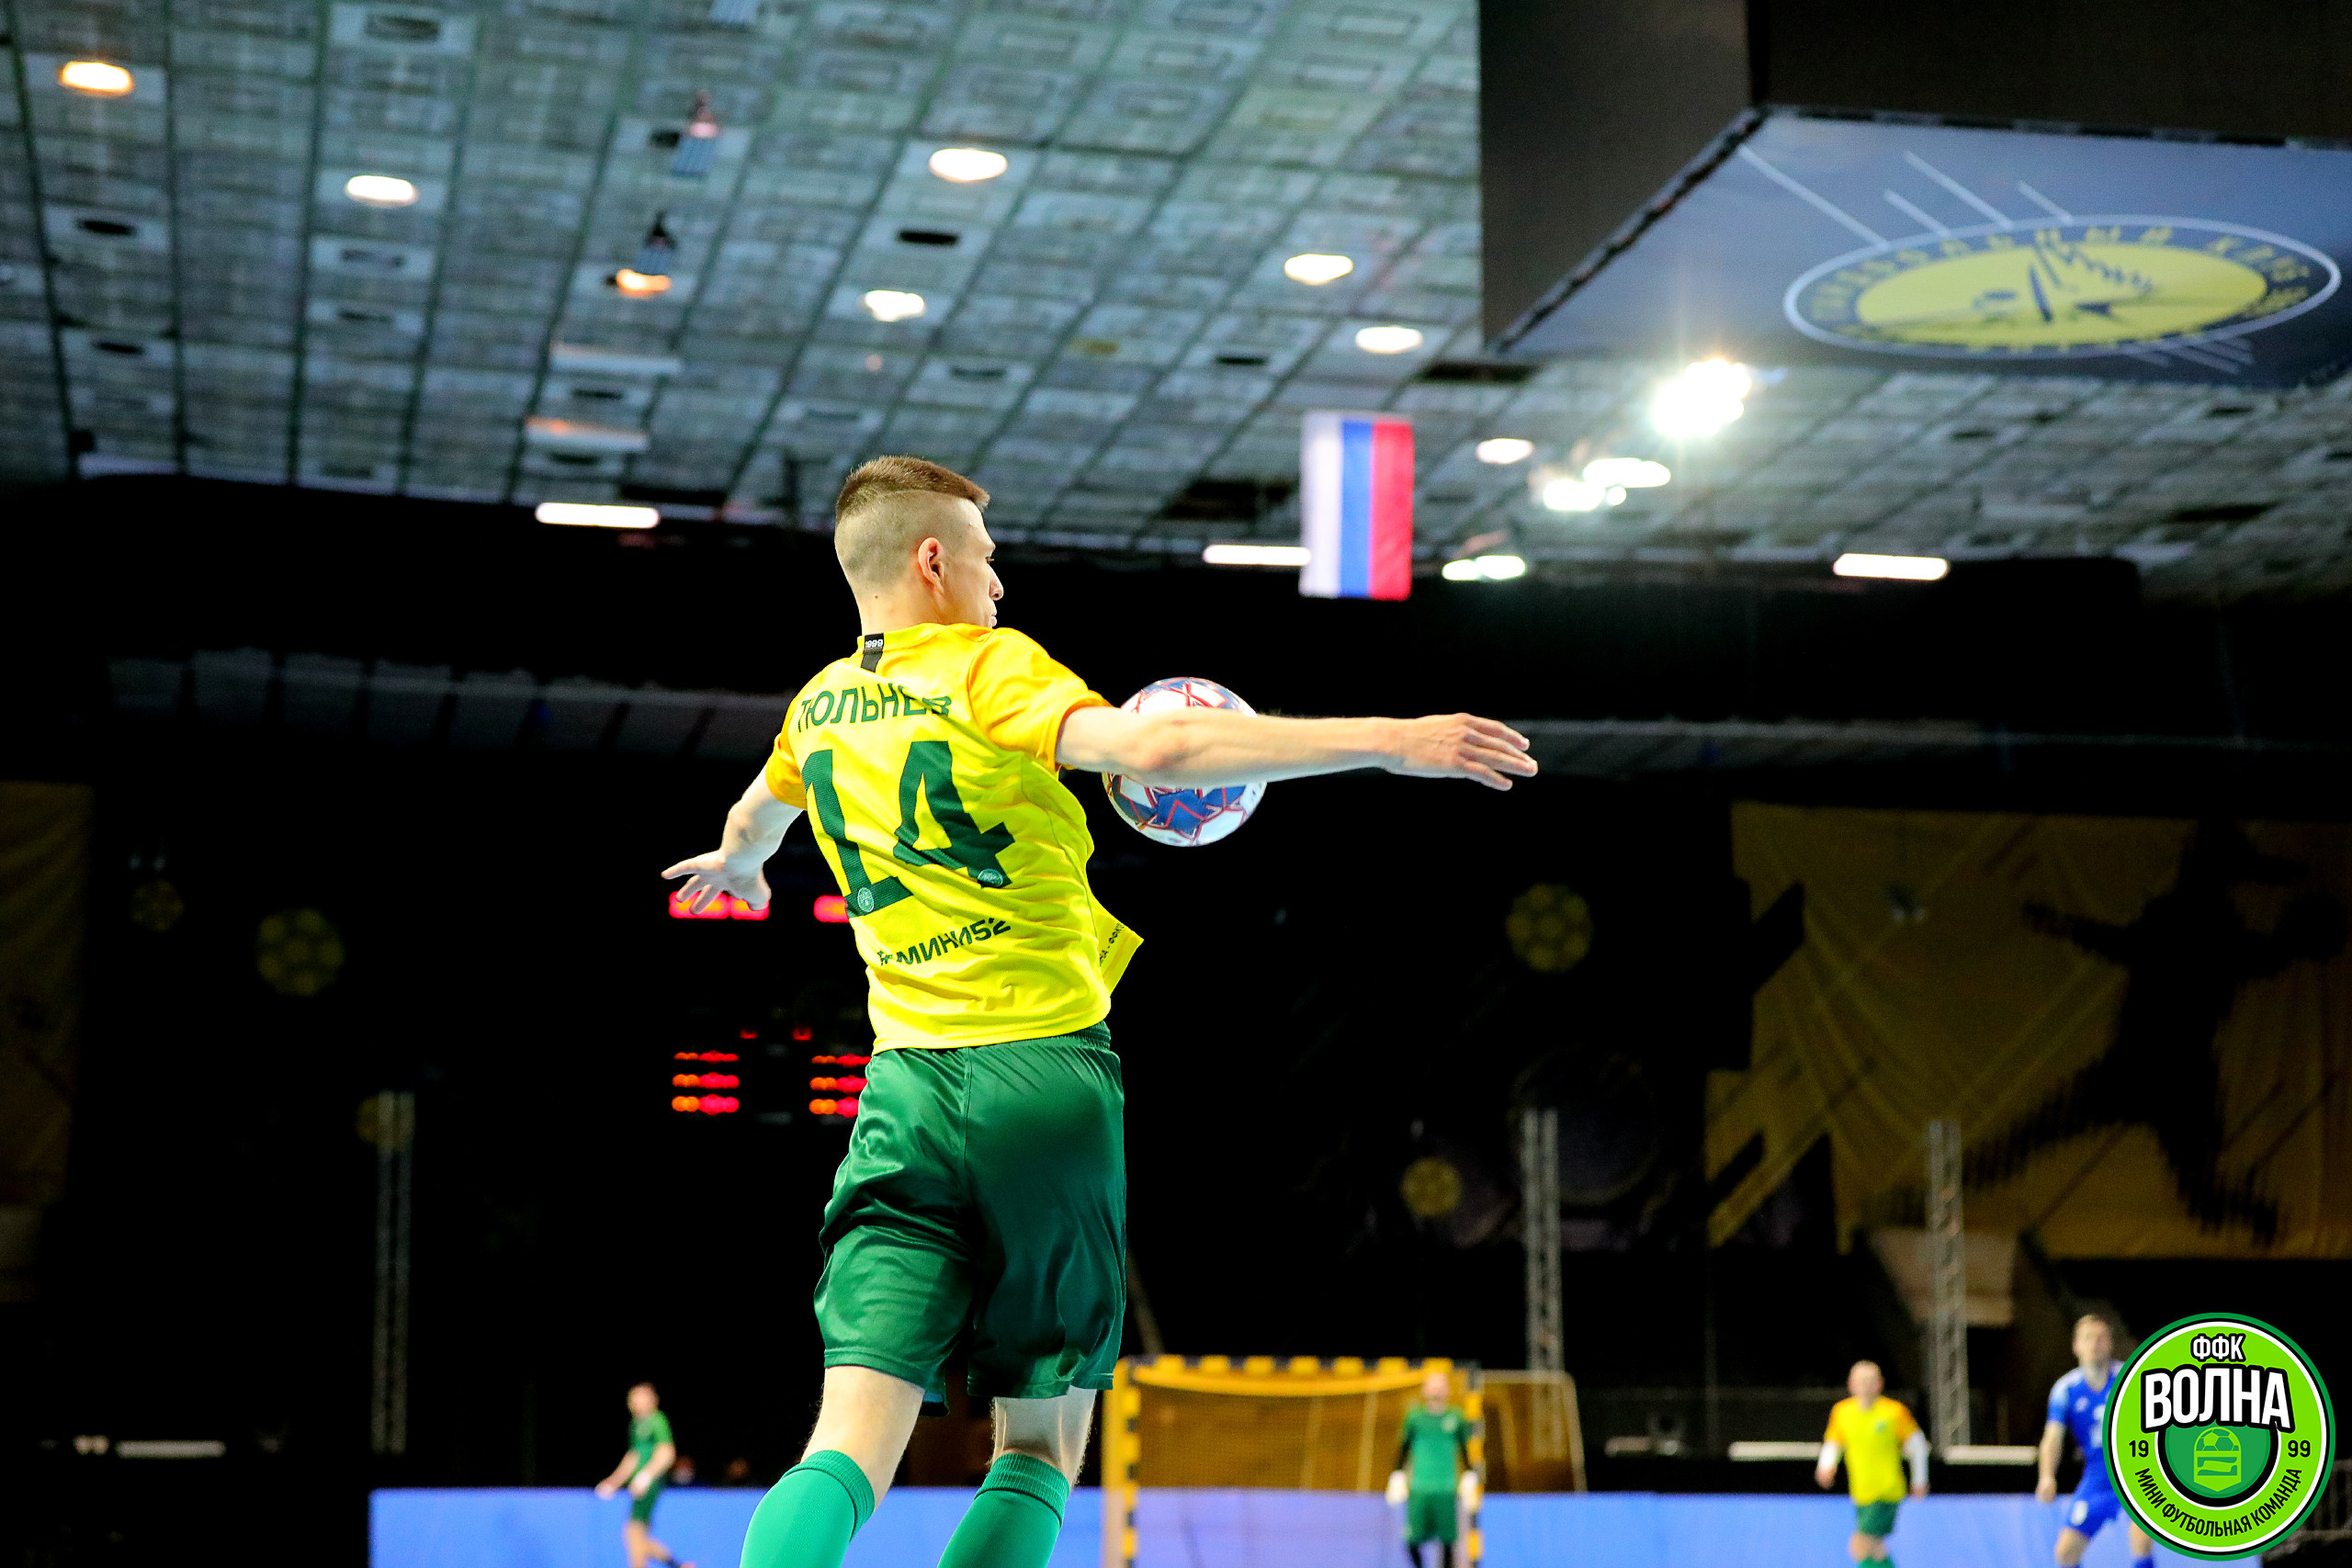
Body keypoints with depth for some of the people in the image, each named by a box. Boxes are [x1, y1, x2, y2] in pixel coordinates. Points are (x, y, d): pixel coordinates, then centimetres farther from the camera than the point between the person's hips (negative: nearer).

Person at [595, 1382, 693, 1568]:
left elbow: (667, 1452, -16)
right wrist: (613, 1482, 26)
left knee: (634, 1531, -16)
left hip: (652, 1484, -9)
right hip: (639, 1486, 9)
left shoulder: (657, 1421, -5)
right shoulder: (636, 1424, 21)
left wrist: (646, 1475, -24)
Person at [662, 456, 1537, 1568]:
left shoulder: (819, 705, 15)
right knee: (1040, 1447, 8)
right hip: (1046, 1069, -4)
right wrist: (1388, 741, -23)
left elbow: (751, 820, 38)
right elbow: (1153, 748, -22)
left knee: (848, 1452, -5)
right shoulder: (989, 668, -4)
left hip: (906, 1080, 4)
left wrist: (735, 865, 63)